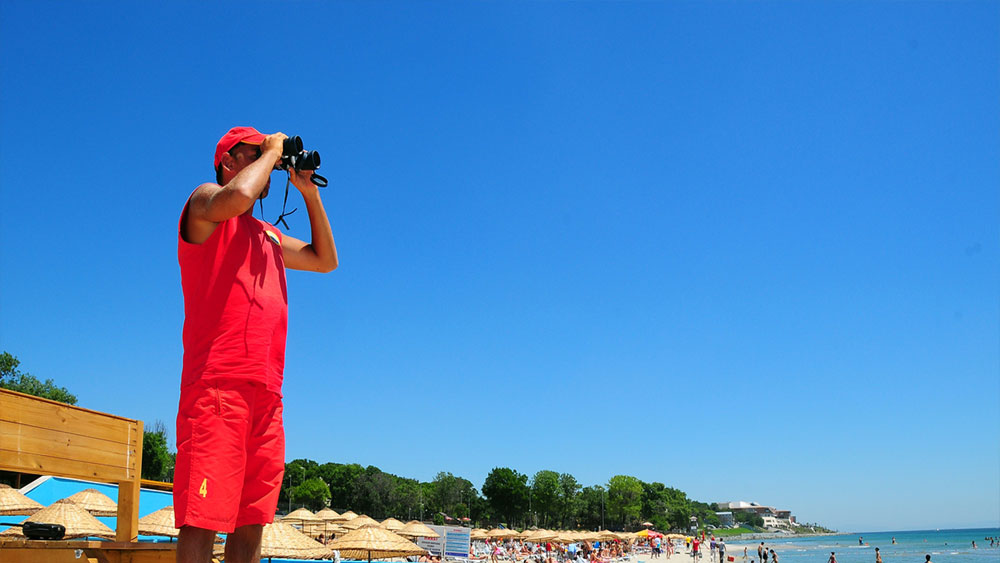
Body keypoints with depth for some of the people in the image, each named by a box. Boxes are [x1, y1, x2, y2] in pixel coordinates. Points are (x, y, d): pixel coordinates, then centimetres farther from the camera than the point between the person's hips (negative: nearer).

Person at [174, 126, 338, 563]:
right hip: (218, 386, -7)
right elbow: (238, 196, -17)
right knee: (202, 522, -11)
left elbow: (325, 260, 34)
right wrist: (272, 151, 2)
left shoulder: (269, 236, 28)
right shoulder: (205, 202, 6)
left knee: (251, 523, 5)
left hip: (266, 395, 8)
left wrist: (309, 192, 26)